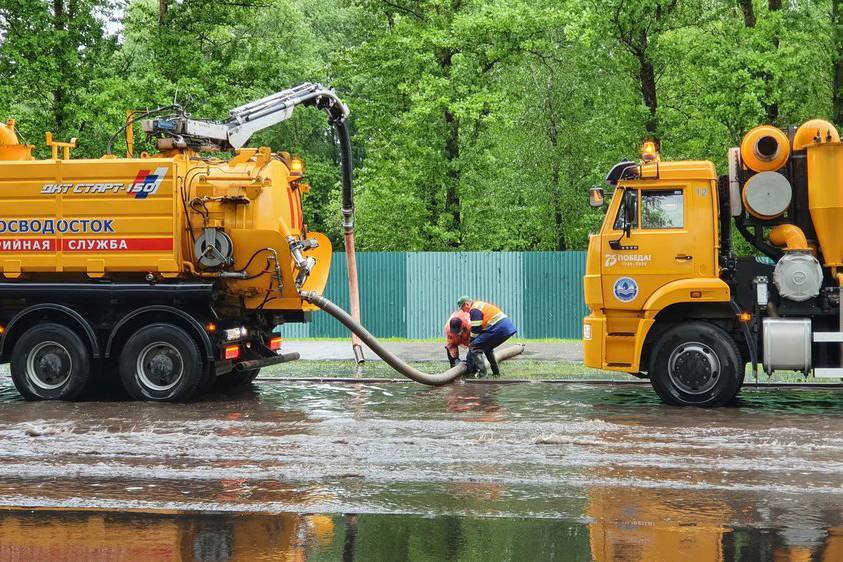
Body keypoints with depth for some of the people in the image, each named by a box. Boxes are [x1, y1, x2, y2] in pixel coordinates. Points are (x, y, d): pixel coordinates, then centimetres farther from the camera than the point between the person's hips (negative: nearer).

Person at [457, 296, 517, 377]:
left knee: (474, 347, -6)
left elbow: (475, 330, -7)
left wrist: (471, 343, 8)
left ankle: (481, 373, -13)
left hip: (499, 329, -10)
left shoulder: (474, 310, -6)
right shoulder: (480, 304, 26)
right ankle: (496, 372, 29)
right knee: (488, 348, 29)